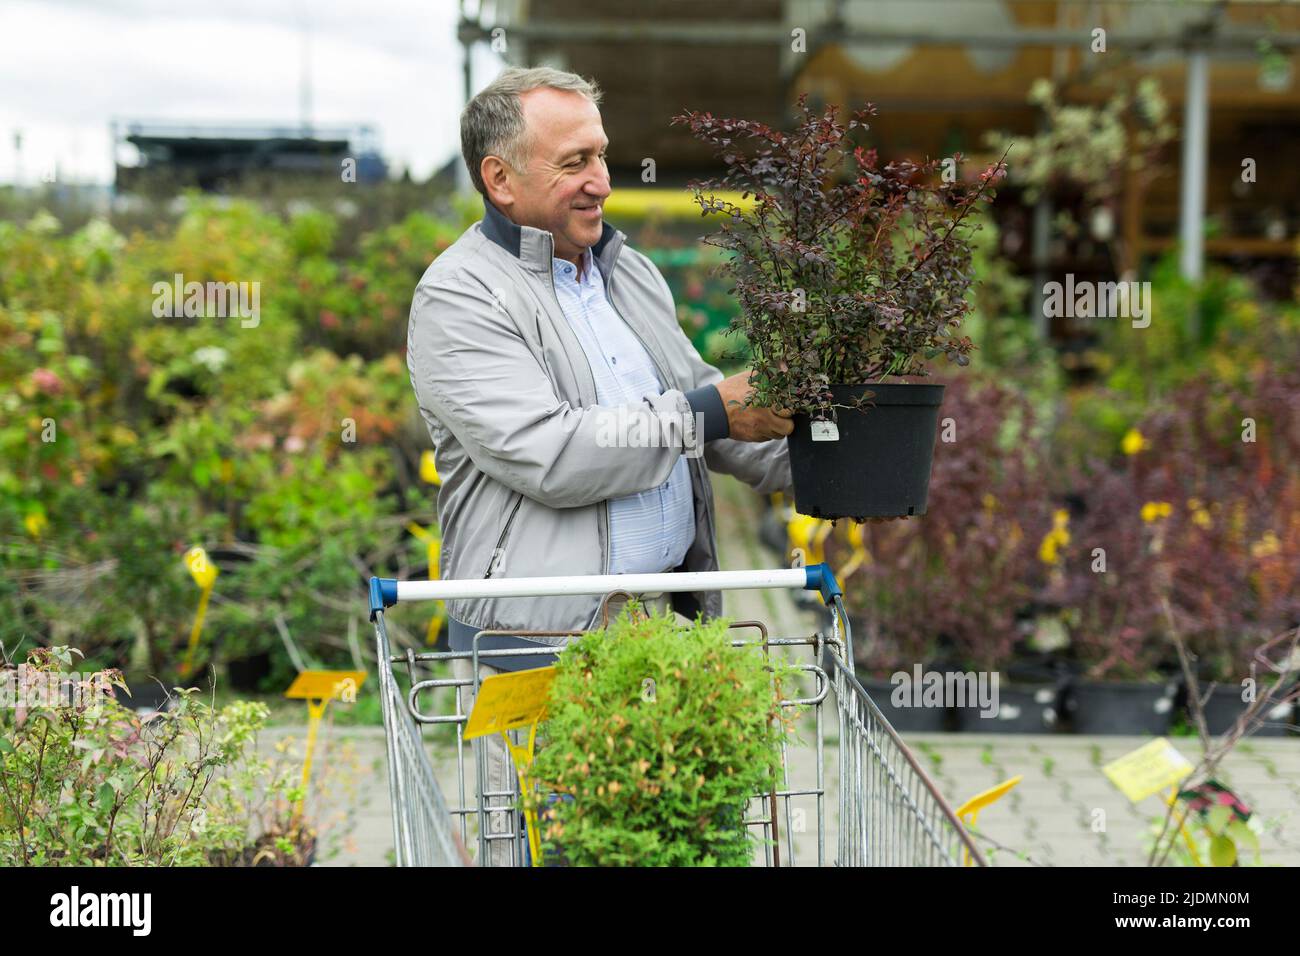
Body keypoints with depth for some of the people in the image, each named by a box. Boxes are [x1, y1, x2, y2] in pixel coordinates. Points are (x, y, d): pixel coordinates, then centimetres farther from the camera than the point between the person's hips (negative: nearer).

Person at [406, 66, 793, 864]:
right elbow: (548, 455, -20)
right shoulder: (459, 296, -8)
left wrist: (809, 464, 8)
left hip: (669, 618, 7)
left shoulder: (629, 270, 17)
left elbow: (702, 393, 25)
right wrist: (701, 415, -15)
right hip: (543, 637, -7)